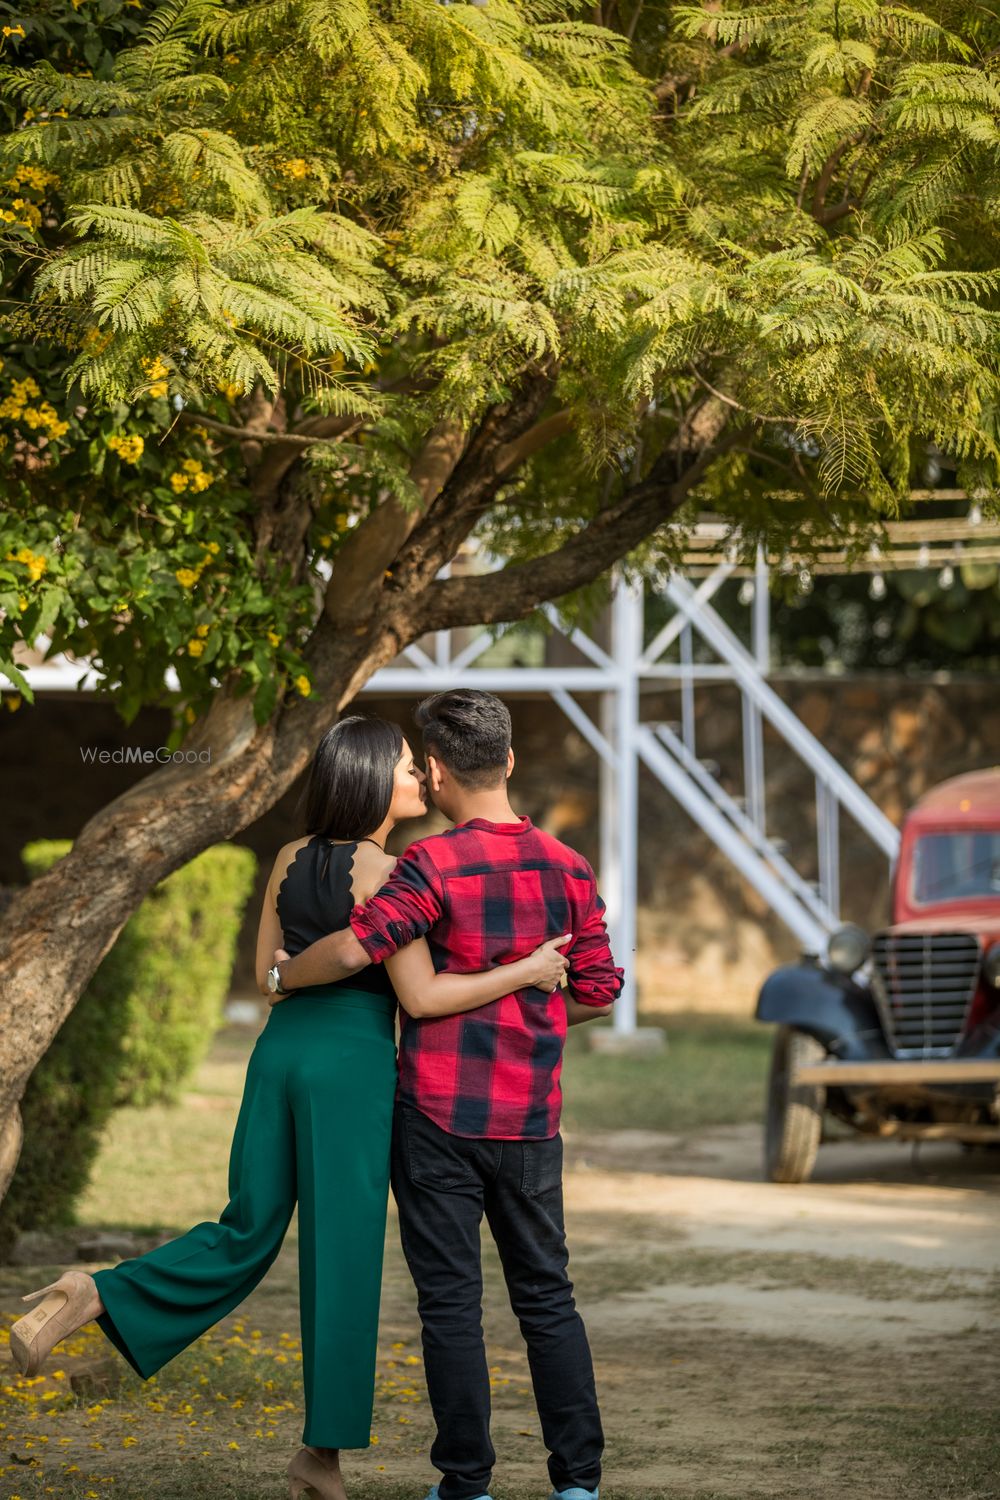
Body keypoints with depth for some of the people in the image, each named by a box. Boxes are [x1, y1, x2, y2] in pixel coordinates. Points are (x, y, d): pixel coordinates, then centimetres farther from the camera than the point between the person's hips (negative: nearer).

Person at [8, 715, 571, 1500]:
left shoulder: (292, 858, 7)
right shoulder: (384, 872, -14)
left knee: (247, 1235, 14)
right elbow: (421, 996, -17)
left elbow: (268, 973, 13)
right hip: (352, 1066, -6)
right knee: (341, 1256, 3)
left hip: (281, 1050, 6)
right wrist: (525, 973, -11)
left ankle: (93, 1297, -5)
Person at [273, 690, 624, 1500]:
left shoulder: (435, 864, -12)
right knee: (546, 1294, 12)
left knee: (451, 1299, 3)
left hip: (439, 1113, -4)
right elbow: (598, 990, 6)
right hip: (529, 1120, 4)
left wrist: (283, 976, 0)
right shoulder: (568, 868, 3)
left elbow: (354, 949, -20)